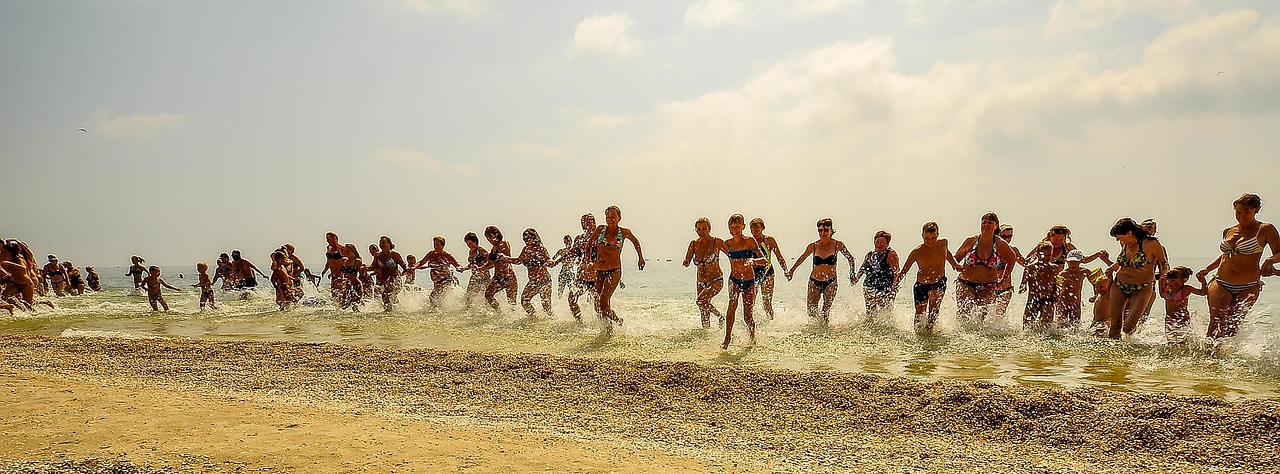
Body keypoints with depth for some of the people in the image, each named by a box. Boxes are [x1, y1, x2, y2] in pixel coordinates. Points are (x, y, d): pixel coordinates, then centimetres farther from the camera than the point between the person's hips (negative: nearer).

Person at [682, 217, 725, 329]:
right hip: (700, 283, 5)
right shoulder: (694, 244, 2)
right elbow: (686, 262, -2)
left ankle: (720, 317, -6)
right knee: (704, 315, 6)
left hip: (716, 281, -5)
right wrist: (686, 262, -25)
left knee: (701, 300, -27)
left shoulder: (717, 242, -9)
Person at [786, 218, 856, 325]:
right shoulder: (813, 246, -4)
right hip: (814, 282, 2)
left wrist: (852, 274, 0)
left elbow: (850, 258, 7)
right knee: (812, 312, 0)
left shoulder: (837, 245, -6)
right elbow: (802, 258, 14)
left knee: (826, 312, -8)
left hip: (830, 282, -2)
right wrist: (791, 270, 13)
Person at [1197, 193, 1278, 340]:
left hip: (1248, 288, -3)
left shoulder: (1265, 229, 1)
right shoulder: (1228, 231, 15)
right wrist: (1206, 270, 23)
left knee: (1233, 326, -6)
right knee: (1216, 324, -12)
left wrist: (1270, 260, -25)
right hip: (1221, 284, 3)